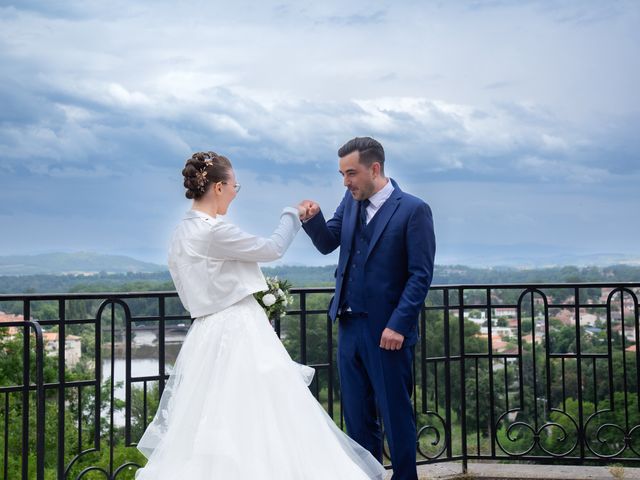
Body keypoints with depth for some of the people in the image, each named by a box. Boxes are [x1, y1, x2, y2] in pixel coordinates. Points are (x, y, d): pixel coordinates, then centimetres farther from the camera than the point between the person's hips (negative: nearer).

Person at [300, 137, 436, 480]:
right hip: (349, 325, 6)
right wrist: (313, 219, -11)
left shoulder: (413, 210, -11)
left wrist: (398, 325, -17)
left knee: (395, 414, 5)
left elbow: (421, 275, -12)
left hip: (387, 332, -6)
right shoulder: (350, 202, 8)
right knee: (357, 415, 13)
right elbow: (327, 243, 9)